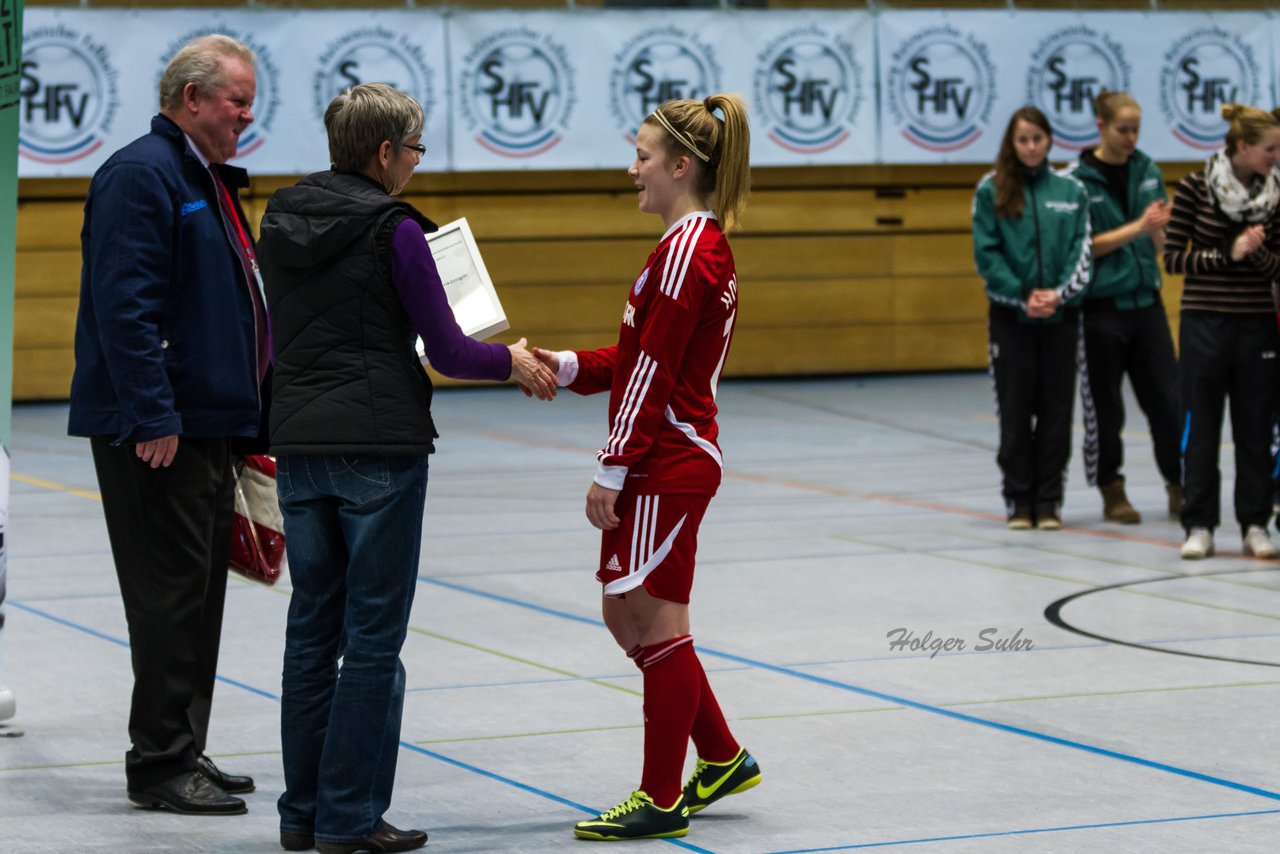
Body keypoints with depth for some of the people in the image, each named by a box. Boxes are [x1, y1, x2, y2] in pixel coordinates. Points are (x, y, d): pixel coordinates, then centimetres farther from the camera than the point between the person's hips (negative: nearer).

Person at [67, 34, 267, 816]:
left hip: (207, 422, 10)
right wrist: (152, 415, -24)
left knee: (198, 593, 12)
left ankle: (184, 753, 19)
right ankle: (160, 765, -1)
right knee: (172, 591, -7)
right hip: (158, 428, -10)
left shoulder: (208, 180, 19)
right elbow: (126, 305, -20)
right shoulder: (141, 175, -12)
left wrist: (250, 410, 22)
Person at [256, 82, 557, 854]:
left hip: (301, 441, 6)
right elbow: (450, 352, -8)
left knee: (312, 626, 12)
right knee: (373, 633, 0)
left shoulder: (282, 220, 8)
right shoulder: (392, 229, -11)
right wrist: (515, 363, 11)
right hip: (379, 443, -6)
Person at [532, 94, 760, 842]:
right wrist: (566, 366, 7)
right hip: (667, 463, 10)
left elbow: (653, 372, -19)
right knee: (629, 617, 16)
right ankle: (723, 759, 26)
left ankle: (662, 801, 6)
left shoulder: (688, 249, -16)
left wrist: (613, 470, -17)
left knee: (654, 622, -2)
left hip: (668, 464, -10)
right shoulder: (703, 244, 15)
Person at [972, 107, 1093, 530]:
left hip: (1061, 316, 2)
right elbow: (986, 254, -4)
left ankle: (1049, 501, 10)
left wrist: (1060, 294, -14)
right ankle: (1018, 500, 9)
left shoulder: (1071, 190, 6)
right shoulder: (991, 190, 0)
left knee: (1056, 411, 3)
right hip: (1010, 316, -1)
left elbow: (1082, 252, 2)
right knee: (1015, 411, 2)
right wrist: (1023, 297, -12)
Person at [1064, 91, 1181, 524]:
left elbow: (1158, 246, 10)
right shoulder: (1078, 179, -7)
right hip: (1101, 306, -4)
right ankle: (1112, 492, 16)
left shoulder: (1148, 172, 7)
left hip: (1145, 301, 4)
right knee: (1103, 406, 4)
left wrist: (1158, 229, -12)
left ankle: (1179, 488, 11)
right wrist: (1137, 227, -17)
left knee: (1167, 398, 1)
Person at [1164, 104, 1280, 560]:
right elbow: (1172, 257, -7)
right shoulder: (1195, 188, -4)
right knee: (1200, 429, 2)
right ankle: (1199, 527, 9)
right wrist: (1228, 254, -15)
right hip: (1204, 323, -2)